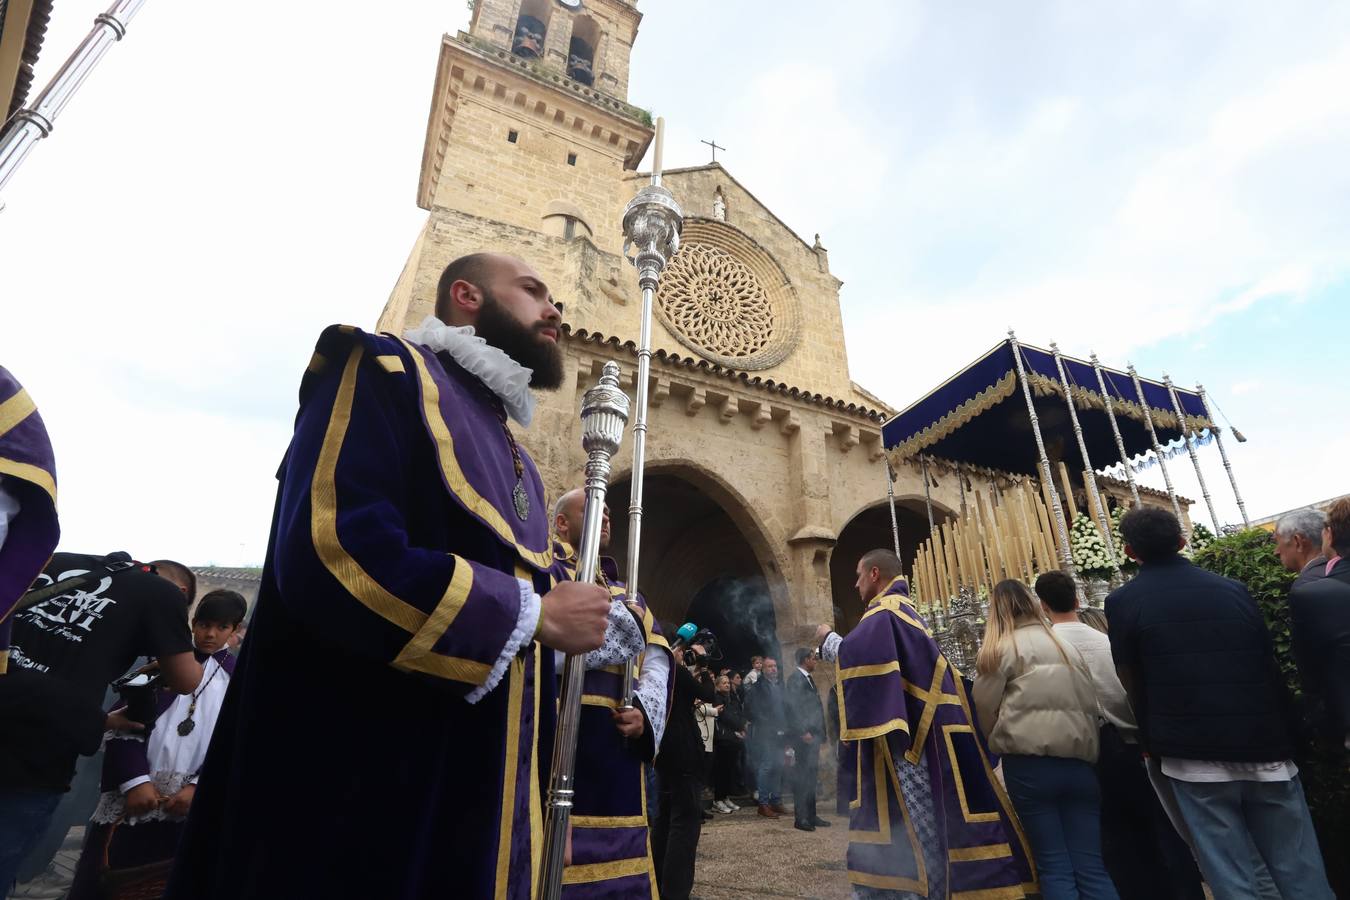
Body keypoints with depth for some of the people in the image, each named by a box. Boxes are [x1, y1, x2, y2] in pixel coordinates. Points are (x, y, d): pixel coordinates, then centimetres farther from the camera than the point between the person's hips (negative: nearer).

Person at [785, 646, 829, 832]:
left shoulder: (808, 679, 18)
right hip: (803, 736, -9)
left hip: (813, 735, 9)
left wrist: (819, 733, 16)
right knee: (802, 775, -6)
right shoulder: (795, 678, -11)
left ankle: (811, 815, 20)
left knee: (811, 775, 13)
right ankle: (800, 818, 0)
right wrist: (803, 732, -20)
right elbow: (792, 707, -19)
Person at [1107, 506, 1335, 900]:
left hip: (1195, 757, -3)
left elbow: (1133, 685, -1)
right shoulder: (1233, 589, 4)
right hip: (1266, 748, 4)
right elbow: (1269, 664, 11)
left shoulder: (1122, 602, -8)